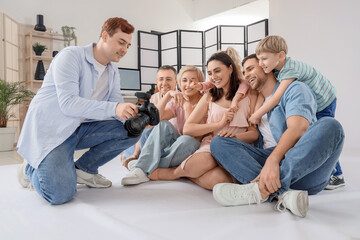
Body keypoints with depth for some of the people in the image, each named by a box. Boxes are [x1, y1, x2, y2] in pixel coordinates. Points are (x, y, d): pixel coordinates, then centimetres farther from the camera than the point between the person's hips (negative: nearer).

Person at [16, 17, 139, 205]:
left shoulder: (113, 73, 10)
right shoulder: (70, 56, -14)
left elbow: (118, 109, 2)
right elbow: (68, 103, -26)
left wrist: (135, 116, -22)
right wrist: (114, 108, -37)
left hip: (80, 129, 7)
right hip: (50, 130, -7)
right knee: (61, 194, -24)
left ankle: (84, 168, 3)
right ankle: (31, 169, 10)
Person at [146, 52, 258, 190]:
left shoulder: (248, 95, 9)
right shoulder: (210, 97, 14)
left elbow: (255, 132, 2)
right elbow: (187, 129, 4)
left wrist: (235, 136, -19)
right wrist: (219, 124, -7)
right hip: (210, 145, 1)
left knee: (219, 180, -36)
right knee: (201, 163, -38)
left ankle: (181, 172, -9)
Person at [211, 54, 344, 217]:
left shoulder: (294, 89, 5)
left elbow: (298, 128, -15)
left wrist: (273, 160, -32)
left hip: (305, 167, -4)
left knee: (329, 126, -31)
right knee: (218, 142, -10)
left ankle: (261, 190, -40)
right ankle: (283, 193, -32)